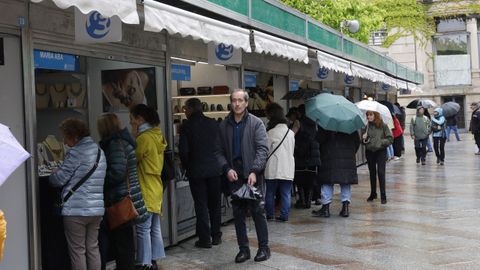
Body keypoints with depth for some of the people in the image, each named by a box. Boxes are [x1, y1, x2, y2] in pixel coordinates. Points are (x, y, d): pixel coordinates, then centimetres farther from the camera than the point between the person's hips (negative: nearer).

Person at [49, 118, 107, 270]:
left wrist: (51, 176, 13)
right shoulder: (100, 151, 13)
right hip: (97, 209, 7)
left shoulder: (76, 152, -12)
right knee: (93, 248, 13)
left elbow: (60, 179, -10)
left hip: (76, 210, -7)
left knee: (77, 250, 2)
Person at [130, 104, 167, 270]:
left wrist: (133, 136, -4)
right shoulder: (157, 135, 10)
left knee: (143, 229, -4)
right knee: (154, 228, 12)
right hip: (155, 188, 9)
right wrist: (137, 137, 9)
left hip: (145, 190, -9)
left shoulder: (144, 138, -16)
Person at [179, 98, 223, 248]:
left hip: (196, 171, -3)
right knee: (215, 204, 13)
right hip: (215, 170, 3)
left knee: (201, 205, 4)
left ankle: (205, 239, 5)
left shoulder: (186, 126, -9)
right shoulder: (214, 124, 1)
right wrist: (217, 163, 12)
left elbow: (183, 151, -10)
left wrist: (187, 167, 5)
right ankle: (216, 236, 19)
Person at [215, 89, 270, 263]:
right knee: (238, 214, 8)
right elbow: (219, 151, 8)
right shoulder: (224, 125, 8)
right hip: (234, 176, 3)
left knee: (258, 211, 1)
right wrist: (227, 168, -8)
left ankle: (263, 247, 13)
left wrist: (255, 171, -18)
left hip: (253, 176, -3)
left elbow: (263, 149, -8)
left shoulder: (256, 123, -2)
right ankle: (243, 248, 17)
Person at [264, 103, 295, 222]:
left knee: (270, 192, 9)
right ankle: (284, 215, 4)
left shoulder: (270, 133, -9)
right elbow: (292, 150, 13)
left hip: (273, 168, -3)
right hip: (288, 168, 4)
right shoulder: (291, 132, 6)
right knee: (286, 193, 6)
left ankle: (269, 214, 13)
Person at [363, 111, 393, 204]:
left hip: (381, 151, -4)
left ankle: (383, 196, -3)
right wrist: (364, 138, -10)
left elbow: (390, 139, -6)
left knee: (381, 172, -10)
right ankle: (373, 193, 25)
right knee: (372, 172, 13)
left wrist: (381, 142, -18)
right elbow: (363, 140, 11)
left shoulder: (383, 126, -6)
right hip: (369, 151, 4)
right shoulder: (367, 126, 3)